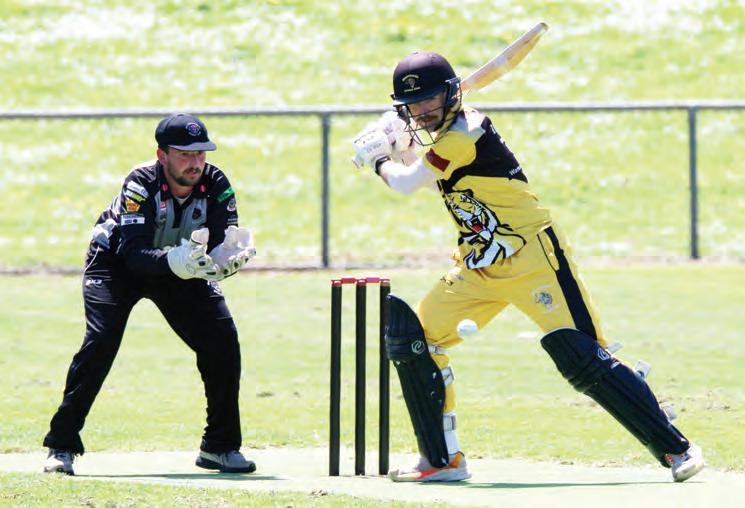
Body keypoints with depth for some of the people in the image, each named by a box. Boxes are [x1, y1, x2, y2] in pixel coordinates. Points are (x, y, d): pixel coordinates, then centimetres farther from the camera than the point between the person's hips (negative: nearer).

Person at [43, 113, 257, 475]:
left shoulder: (215, 185, -21)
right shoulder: (140, 184, -32)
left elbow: (224, 240, -26)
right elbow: (133, 252, -40)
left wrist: (228, 257, -50)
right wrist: (173, 262, -58)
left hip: (180, 269, 4)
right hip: (116, 264, -4)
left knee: (223, 340, -9)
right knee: (100, 342, -23)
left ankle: (220, 446, 6)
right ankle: (61, 446, -14)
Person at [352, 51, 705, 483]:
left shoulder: (466, 133, -18)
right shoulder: (443, 135, 11)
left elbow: (407, 183, -11)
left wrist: (381, 163, 9)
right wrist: (390, 143, 15)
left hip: (531, 259, -10)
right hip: (479, 267, 10)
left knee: (584, 361, -17)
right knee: (411, 338, 2)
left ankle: (676, 448, -11)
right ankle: (443, 460, 9)